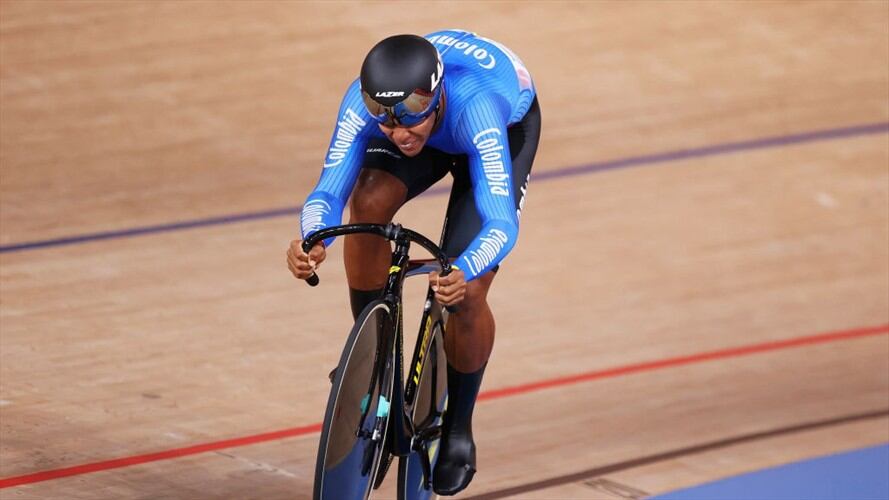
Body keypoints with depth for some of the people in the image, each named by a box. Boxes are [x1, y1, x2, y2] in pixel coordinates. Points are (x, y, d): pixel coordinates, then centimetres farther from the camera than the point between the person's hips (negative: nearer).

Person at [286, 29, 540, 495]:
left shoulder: (476, 107, -46)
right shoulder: (363, 101, -37)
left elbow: (500, 223, -51)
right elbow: (329, 190, -38)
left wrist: (463, 273, -71)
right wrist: (312, 241, -60)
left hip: (510, 124, -3)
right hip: (433, 125, 3)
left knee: (466, 294, -15)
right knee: (370, 202, -30)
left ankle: (458, 430, 12)